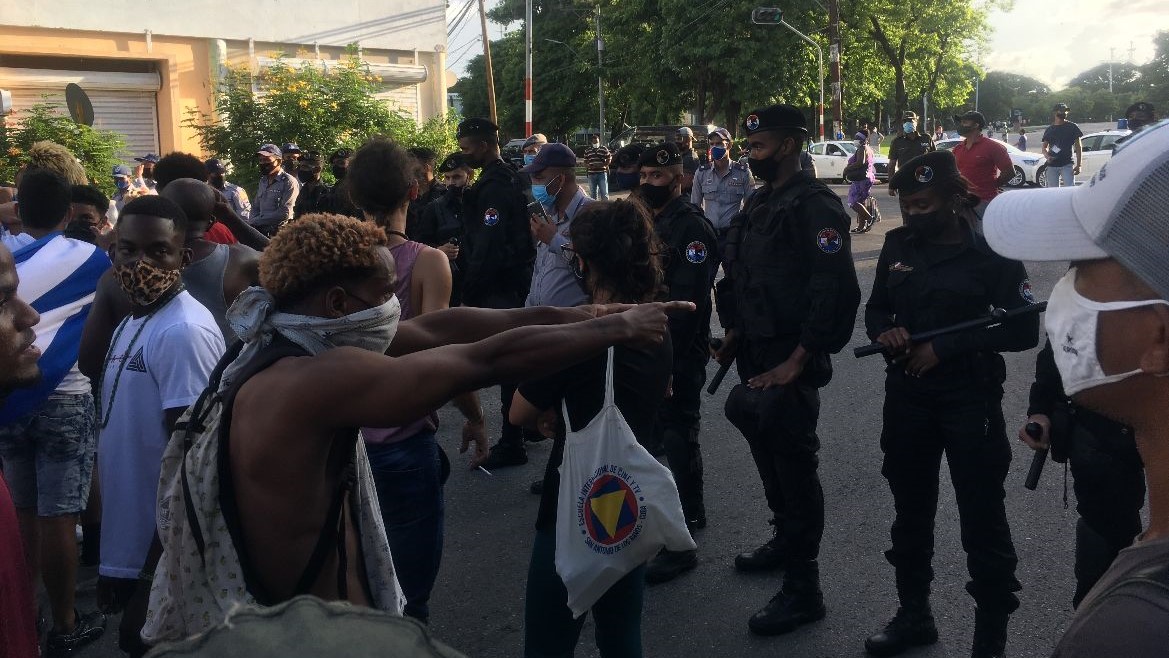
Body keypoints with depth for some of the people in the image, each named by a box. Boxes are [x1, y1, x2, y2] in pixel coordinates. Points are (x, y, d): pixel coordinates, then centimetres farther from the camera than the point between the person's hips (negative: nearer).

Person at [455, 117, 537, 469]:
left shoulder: (493, 187, -18)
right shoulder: (511, 177, 12)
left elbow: (488, 247, -24)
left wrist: (470, 291, -17)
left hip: (499, 285, -10)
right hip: (518, 279, 10)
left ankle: (511, 444, 2)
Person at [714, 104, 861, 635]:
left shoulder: (814, 206, -15)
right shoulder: (759, 203, 13)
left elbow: (835, 290, -22)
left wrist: (797, 361, -22)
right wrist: (735, 335, 14)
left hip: (790, 361, -9)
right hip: (756, 355, 9)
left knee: (794, 463, -4)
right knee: (767, 452, 20)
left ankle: (803, 589, 5)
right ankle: (785, 540, 40)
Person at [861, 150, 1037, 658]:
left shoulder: (990, 250, -10)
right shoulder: (898, 244, 4)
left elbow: (1023, 330, -12)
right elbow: (876, 307, 14)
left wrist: (945, 347, -18)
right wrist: (883, 331, -9)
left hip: (971, 401, -5)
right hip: (907, 397, 5)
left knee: (983, 522, 3)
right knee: (910, 512, 17)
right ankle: (914, 615, 35)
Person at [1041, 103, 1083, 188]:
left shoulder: (1072, 127, 4)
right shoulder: (1049, 129, 11)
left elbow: (1078, 147, 4)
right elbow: (1044, 147, 16)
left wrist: (1078, 165, -4)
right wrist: (1047, 156, -8)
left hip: (1067, 165, -3)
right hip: (1052, 165, 3)